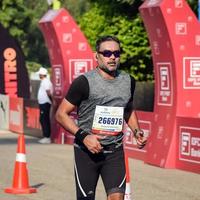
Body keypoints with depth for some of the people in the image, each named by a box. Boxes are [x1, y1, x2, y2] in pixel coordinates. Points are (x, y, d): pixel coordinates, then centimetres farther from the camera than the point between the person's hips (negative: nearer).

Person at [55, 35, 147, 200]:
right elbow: (61, 114, -7)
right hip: (86, 150, -3)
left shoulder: (128, 81, 8)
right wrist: (83, 136, -19)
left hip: (115, 151, 3)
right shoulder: (84, 82, -9)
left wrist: (136, 131, 8)